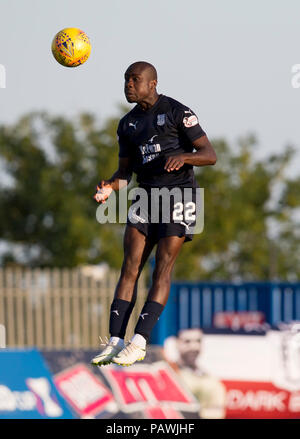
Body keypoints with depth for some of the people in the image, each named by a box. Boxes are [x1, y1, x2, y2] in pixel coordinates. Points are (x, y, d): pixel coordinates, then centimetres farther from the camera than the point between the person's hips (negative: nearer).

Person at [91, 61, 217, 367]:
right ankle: (115, 341, -11)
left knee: (162, 267, -12)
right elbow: (124, 172, 13)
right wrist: (109, 188, -10)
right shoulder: (127, 124, 13)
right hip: (147, 195, 6)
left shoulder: (177, 113, -6)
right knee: (130, 266, -7)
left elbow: (210, 155, -10)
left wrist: (183, 157, -30)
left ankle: (139, 342, -15)